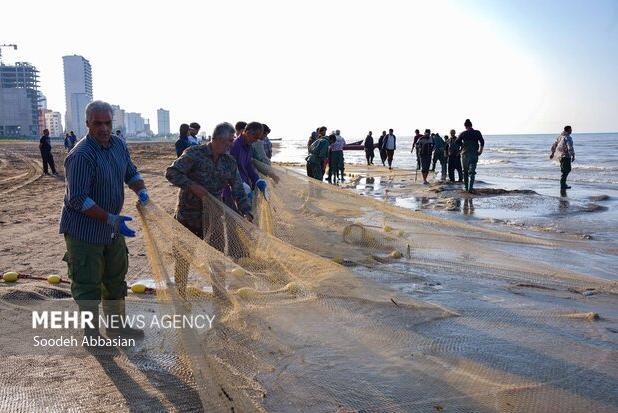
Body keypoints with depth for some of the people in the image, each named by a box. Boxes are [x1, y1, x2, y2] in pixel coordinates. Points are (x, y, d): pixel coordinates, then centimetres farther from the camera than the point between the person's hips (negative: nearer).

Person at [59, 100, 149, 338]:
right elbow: (78, 200, -25)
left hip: (112, 229, 8)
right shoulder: (81, 155, -23)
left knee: (116, 279, 19)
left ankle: (116, 325, 37)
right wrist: (111, 219, -30)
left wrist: (141, 192, -6)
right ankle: (91, 334, 19)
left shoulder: (118, 145, 2)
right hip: (84, 231, -8)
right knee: (88, 284, 2)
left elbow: (131, 174, 15)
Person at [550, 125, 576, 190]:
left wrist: (552, 153, 28)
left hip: (560, 156, 9)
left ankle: (563, 184, 20)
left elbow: (554, 145, 18)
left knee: (568, 169, 19)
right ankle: (562, 185, -1)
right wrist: (573, 156, -21)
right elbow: (570, 148, -24)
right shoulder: (568, 138, -15)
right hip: (566, 156, -9)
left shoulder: (560, 136, 11)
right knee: (565, 171, -3)